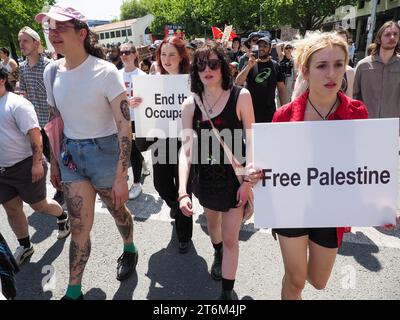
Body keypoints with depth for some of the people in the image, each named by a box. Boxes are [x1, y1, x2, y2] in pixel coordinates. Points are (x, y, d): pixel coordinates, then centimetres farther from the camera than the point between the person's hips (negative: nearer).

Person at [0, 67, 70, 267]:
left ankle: (63, 217, 36)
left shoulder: (17, 104, -14)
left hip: (25, 166, -7)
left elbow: (35, 135, -18)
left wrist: (37, 163, -22)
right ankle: (24, 247, 27)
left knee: (38, 205, 7)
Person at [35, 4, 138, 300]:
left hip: (105, 151, -4)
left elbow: (124, 125, -18)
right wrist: (55, 162, 12)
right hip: (71, 153, 4)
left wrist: (121, 176, -20)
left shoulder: (105, 72, -17)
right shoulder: (52, 71, 0)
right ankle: (74, 291, 24)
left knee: (118, 210, 18)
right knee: (79, 226, 7)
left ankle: (130, 250, 49)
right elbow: (57, 121, 10)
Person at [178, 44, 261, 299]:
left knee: (230, 238, 1)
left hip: (235, 175, -3)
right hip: (206, 175, 4)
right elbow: (186, 149, -15)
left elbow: (250, 139, -12)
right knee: (212, 223, 27)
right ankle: (218, 254, 60)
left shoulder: (241, 96, -14)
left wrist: (248, 180, -17)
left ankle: (227, 292, 20)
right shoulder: (191, 104, -8)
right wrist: (182, 191, -24)